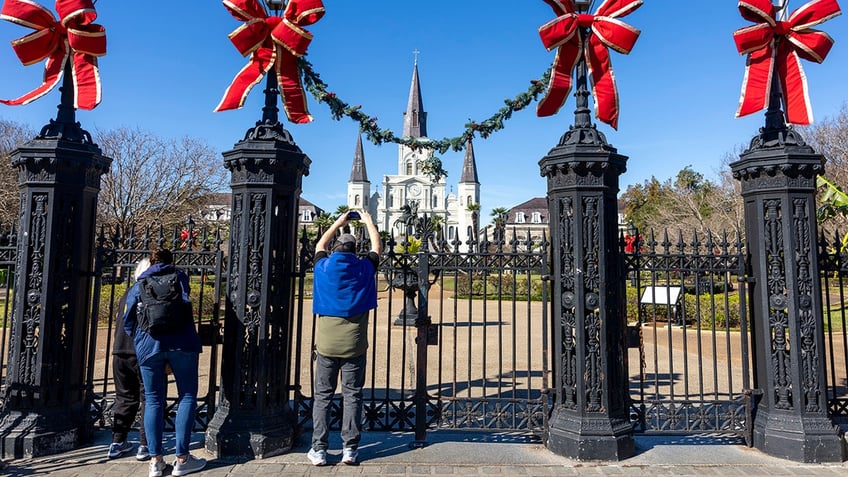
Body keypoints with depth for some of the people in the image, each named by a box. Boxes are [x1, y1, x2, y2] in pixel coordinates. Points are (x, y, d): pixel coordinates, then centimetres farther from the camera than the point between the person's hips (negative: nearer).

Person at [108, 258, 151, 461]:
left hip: (120, 353, 6)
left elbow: (119, 323, 17)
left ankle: (118, 442, 20)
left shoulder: (128, 293, 10)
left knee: (124, 398, 16)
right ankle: (145, 445, 5)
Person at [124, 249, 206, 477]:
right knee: (187, 396, 4)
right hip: (181, 342, -2)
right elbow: (185, 303, -2)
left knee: (153, 400, 10)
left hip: (148, 345, 3)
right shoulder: (179, 276, 13)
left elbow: (128, 320, 13)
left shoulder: (138, 285, 20)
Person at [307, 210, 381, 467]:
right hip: (354, 345, -1)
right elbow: (377, 248, 19)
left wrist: (337, 223, 33)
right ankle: (349, 448, 10)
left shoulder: (324, 267, 2)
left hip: (326, 344, 1)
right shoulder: (365, 268, -1)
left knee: (322, 396, 9)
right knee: (352, 395, 7)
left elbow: (320, 246, 23)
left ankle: (318, 450, 11)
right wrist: (368, 222, 32)